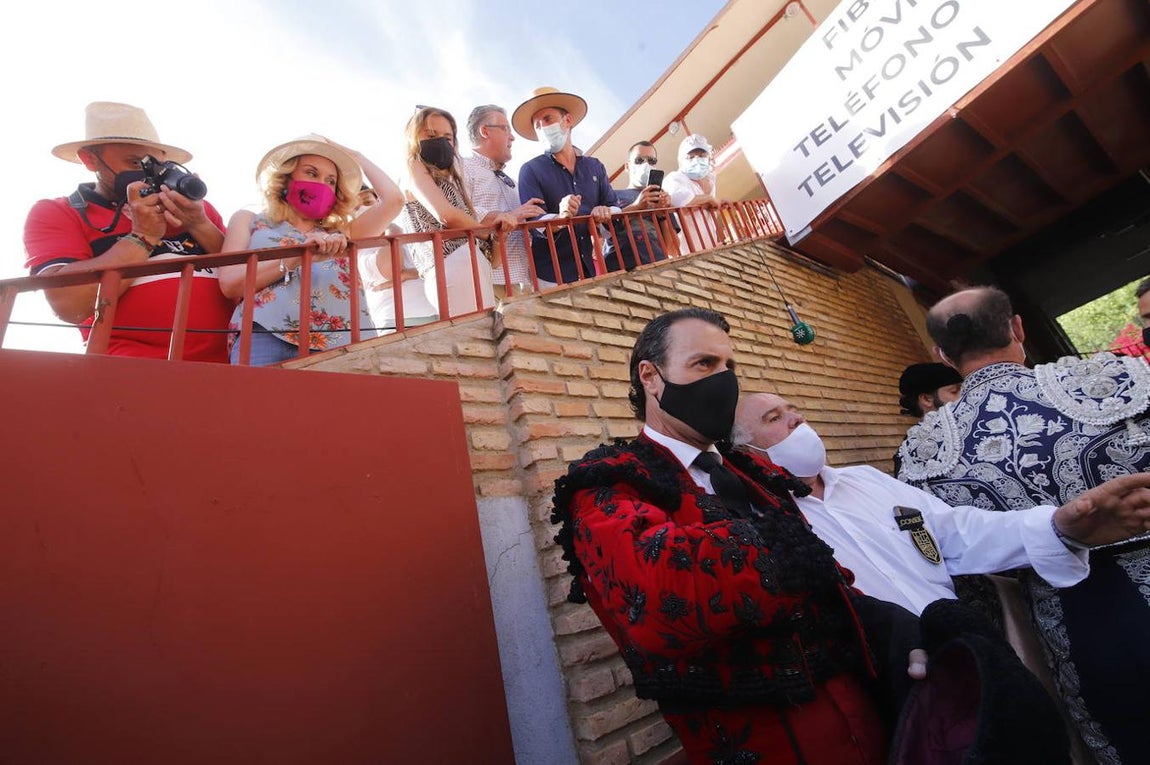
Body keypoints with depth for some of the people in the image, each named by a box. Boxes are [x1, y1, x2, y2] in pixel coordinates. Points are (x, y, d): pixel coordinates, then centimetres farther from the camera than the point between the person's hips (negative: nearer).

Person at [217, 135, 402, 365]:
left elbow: (393, 199, 20)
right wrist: (298, 255, -5)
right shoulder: (249, 221, 24)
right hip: (266, 338, -1)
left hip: (341, 344, 1)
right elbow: (230, 284, 6)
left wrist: (358, 157, 35)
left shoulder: (342, 234, 29)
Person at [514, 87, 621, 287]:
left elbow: (615, 207, 11)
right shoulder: (530, 170, 2)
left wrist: (606, 213, -13)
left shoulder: (595, 166, 14)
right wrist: (559, 219, -31)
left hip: (593, 269, 4)